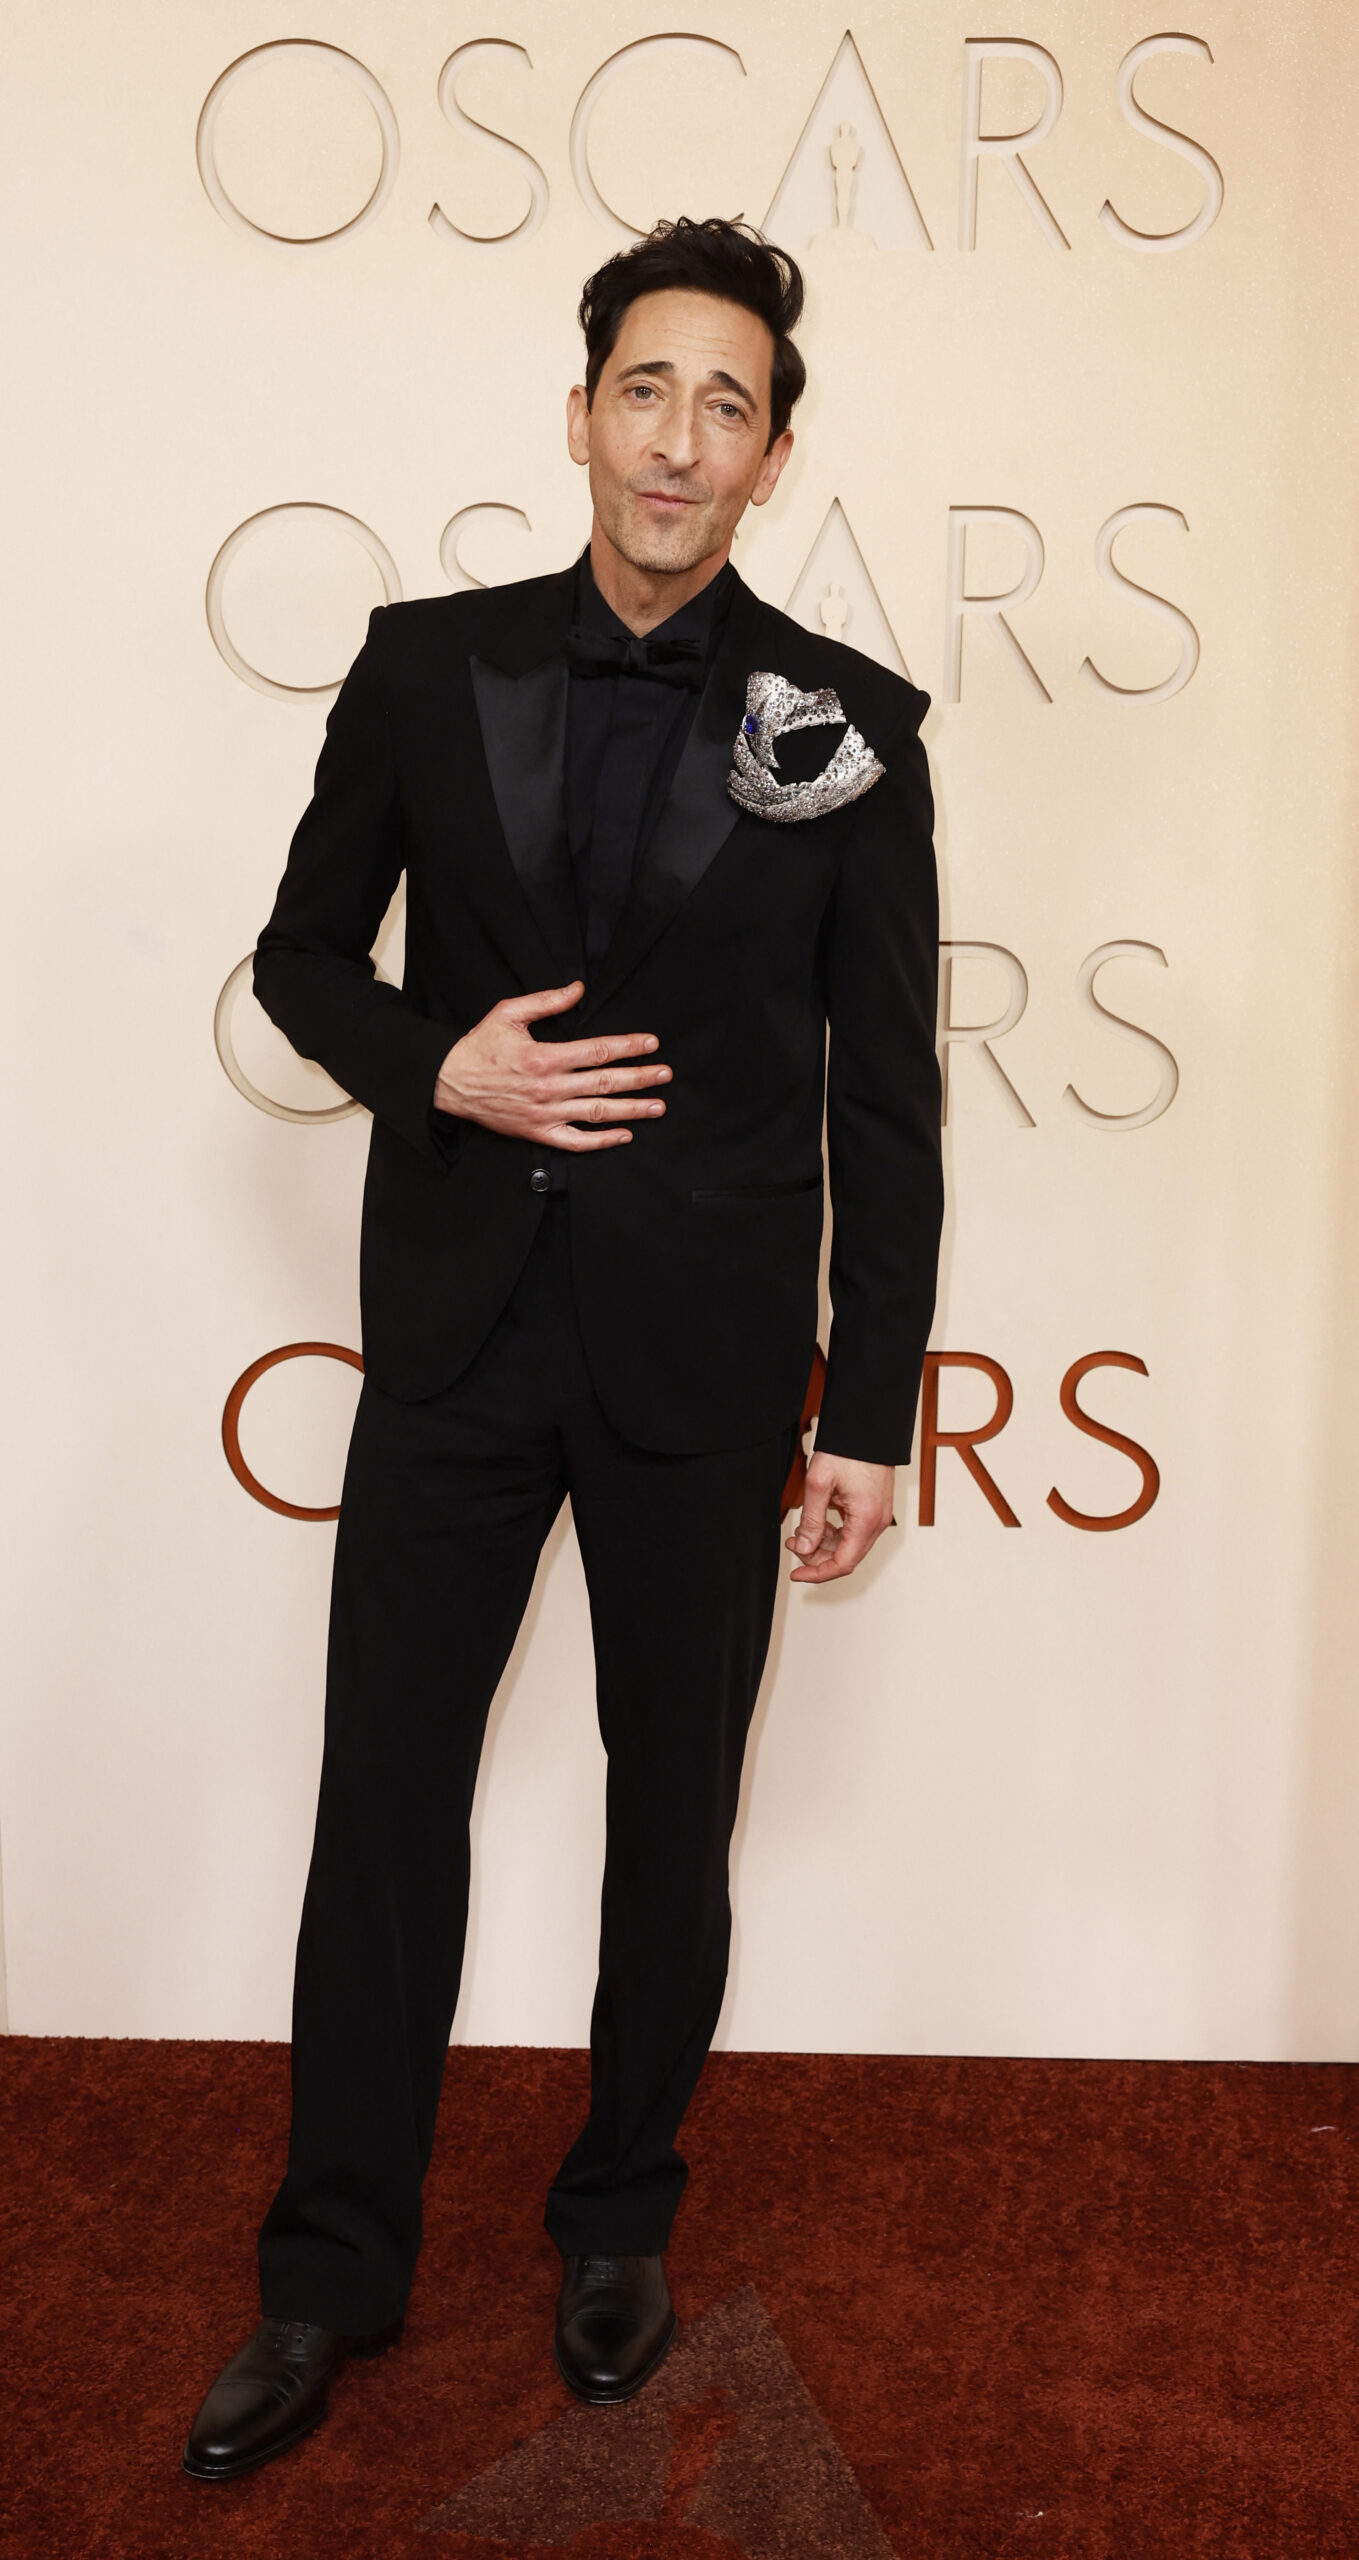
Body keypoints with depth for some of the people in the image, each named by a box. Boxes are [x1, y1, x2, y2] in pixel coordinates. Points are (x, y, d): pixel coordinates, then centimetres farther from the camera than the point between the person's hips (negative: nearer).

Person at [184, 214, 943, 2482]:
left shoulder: (846, 725, -2)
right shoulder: (427, 668, 2)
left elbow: (885, 1091, -1)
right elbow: (303, 954, 10)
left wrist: (871, 1408, -3)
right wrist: (437, 1065, -12)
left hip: (702, 1360, -1)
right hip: (457, 1334, 1)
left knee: (673, 1809, 12)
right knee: (384, 1800, 6)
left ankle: (619, 2227, 33)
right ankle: (333, 2274, 23)